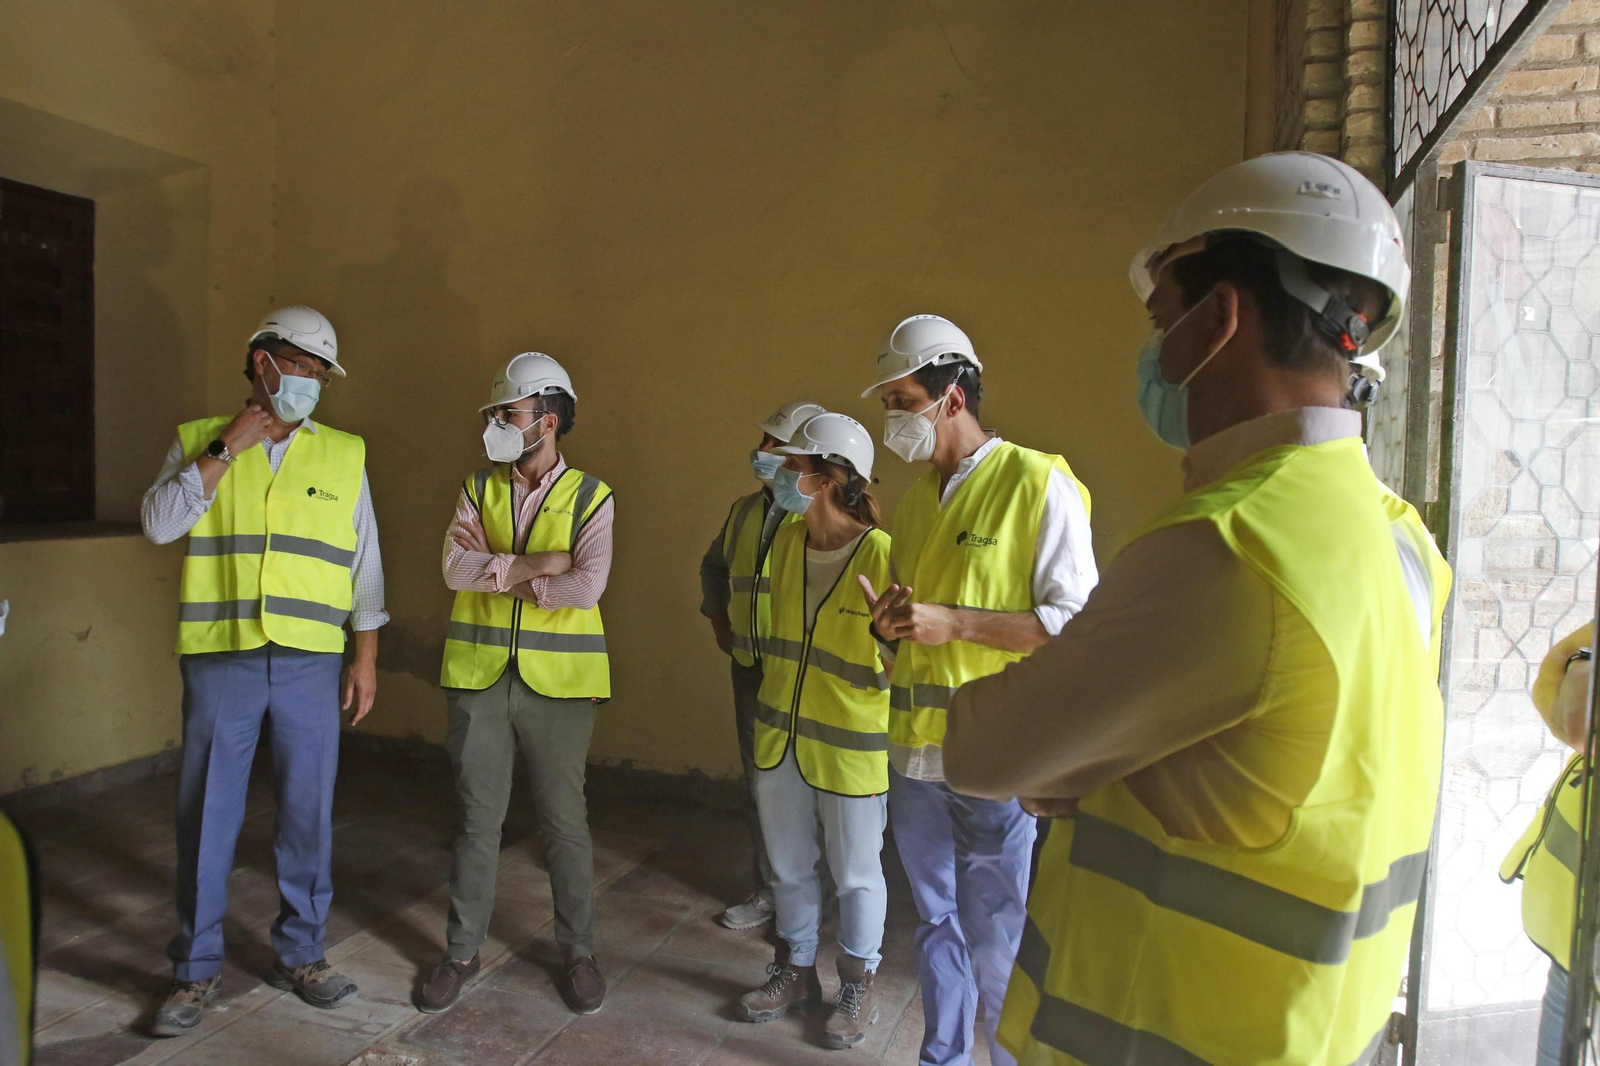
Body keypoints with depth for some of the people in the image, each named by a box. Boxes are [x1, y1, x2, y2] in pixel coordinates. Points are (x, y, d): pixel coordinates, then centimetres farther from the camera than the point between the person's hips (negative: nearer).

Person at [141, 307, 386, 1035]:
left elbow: (364, 561, 9)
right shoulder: (200, 442, 7)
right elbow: (159, 524, -9)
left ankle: (300, 954, 26)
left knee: (308, 813, 8)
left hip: (309, 662, 1)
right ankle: (197, 968, 24)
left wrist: (367, 656, 6)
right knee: (207, 815, 7)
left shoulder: (344, 455, 7)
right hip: (220, 660, -1)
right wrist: (225, 449, -11)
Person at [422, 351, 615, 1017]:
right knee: (477, 819, 12)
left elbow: (587, 587, -17)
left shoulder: (591, 498, -3)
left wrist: (499, 575, -11)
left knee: (564, 820, 7)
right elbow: (456, 566, -10)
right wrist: (537, 566, -17)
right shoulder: (478, 489, 6)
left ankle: (578, 951, 24)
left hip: (558, 680, -2)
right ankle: (461, 951, 28)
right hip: (479, 676, 3)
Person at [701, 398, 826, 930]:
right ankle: (767, 891, 30)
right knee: (759, 782, 15)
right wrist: (718, 621, 16)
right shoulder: (745, 509, 9)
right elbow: (714, 565, 27)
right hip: (750, 666, 7)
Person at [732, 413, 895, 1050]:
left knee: (855, 873, 13)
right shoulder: (786, 542, 0)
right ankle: (796, 971, 42)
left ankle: (857, 988, 35)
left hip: (851, 746, -6)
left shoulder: (882, 554, -21)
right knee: (788, 865, 20)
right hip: (779, 736, 6)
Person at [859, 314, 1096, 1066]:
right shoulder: (913, 503, 14)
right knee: (937, 925, 18)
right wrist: (891, 621, -1)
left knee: (997, 946, 3)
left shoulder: (1039, 484, -9)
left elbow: (1074, 619, -13)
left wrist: (952, 622, -19)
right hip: (916, 752, 7)